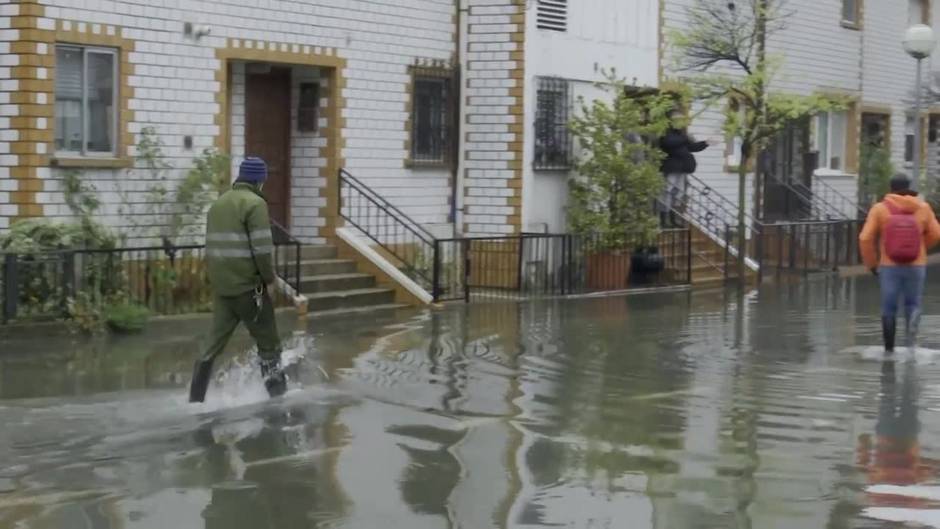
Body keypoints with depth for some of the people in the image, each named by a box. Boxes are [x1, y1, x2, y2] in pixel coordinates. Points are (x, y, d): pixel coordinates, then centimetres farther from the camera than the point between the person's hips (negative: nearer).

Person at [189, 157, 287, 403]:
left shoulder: (218, 203, 14)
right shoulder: (255, 203, -10)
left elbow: (211, 246, 17)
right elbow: (262, 247, -16)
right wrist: (269, 277, -5)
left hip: (220, 286, 7)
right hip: (247, 285, -7)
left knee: (215, 343, 10)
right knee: (268, 342, 4)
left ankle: (196, 398, 8)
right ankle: (277, 392, 6)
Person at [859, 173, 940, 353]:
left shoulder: (880, 209, -5)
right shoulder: (923, 208, -1)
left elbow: (865, 238, -9)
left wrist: (872, 263, 4)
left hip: (889, 266, -1)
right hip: (916, 266, 1)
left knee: (889, 308, 11)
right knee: (912, 303, 16)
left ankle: (889, 348, 12)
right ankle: (912, 322, -16)